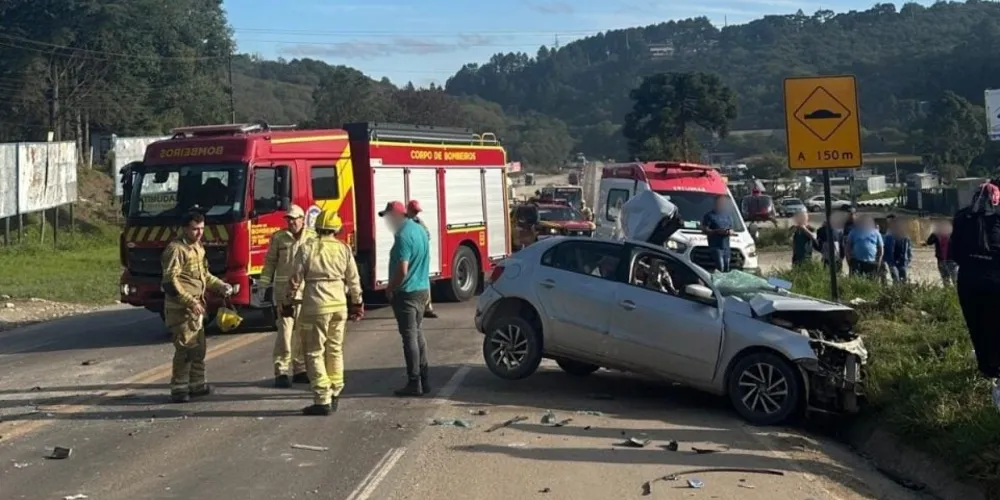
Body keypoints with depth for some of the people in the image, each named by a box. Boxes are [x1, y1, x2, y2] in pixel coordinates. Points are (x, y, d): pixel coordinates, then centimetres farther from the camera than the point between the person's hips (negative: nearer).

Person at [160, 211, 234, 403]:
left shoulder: (198, 248, 15)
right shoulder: (176, 249, -14)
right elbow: (170, 281, -20)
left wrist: (220, 286, 9)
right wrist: (190, 302, -24)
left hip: (196, 307, 9)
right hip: (181, 308, -9)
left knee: (199, 348, 15)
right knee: (185, 348, -10)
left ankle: (197, 384, 26)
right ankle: (179, 389, -5)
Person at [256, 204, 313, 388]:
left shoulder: (311, 239, 7)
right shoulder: (279, 238, 4)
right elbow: (269, 263, 7)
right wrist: (263, 286, 2)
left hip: (306, 292, 2)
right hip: (284, 292, -2)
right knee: (285, 331, -6)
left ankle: (300, 370, 17)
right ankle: (281, 372, -1)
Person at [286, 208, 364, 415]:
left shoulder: (306, 248, -4)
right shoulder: (344, 249, 4)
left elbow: (296, 278, -3)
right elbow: (353, 280, 8)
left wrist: (289, 298, 11)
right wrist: (357, 303, 20)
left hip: (315, 305, -4)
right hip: (339, 305, 4)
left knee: (315, 353, 0)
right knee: (335, 350, 17)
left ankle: (323, 400, -4)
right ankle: (334, 394, 24)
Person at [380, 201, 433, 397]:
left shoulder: (403, 236, -19)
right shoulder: (419, 230, 10)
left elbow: (402, 270, -24)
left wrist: (390, 289, -9)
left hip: (407, 293, -9)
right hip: (422, 290, 9)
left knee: (409, 337, -3)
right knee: (417, 334, 16)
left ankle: (414, 384, 0)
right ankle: (424, 379, 20)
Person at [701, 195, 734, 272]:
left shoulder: (728, 216, 18)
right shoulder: (710, 215, -1)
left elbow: (731, 230, 25)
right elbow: (704, 230, -5)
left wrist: (730, 232, 0)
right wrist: (717, 231, -17)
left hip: (726, 247, 6)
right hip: (716, 246, -6)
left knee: (726, 269, 5)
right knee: (720, 267, -19)